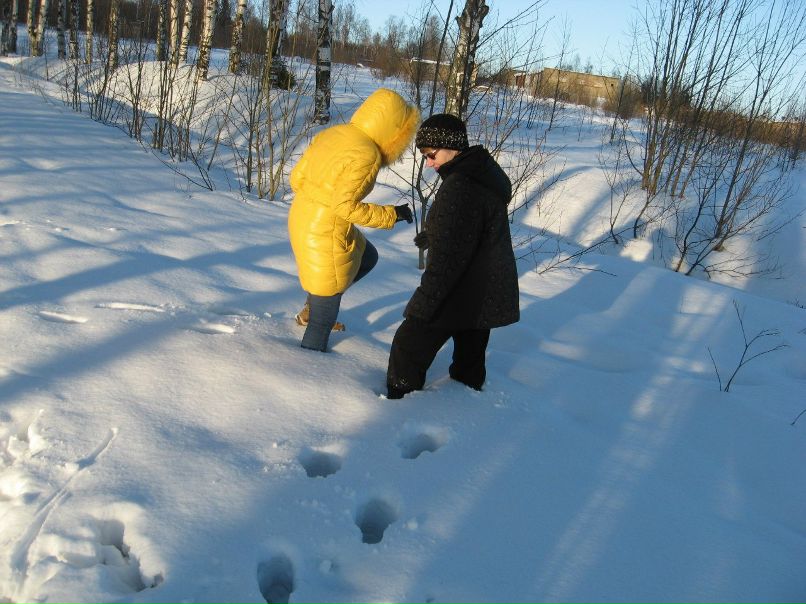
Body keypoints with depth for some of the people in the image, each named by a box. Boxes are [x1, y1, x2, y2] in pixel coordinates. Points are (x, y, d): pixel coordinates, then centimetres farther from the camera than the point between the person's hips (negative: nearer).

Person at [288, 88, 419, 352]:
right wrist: (392, 215, -15)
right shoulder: (367, 155, -21)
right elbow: (346, 206, -25)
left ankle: (311, 308, 30)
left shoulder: (332, 133, 3)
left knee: (367, 258, 31)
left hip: (301, 219, 9)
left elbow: (297, 176, 7)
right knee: (323, 320, 10)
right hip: (327, 236, -9)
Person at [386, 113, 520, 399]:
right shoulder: (486, 173, 6)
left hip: (459, 294, -10)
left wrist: (424, 301, -26)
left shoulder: (459, 187, -26)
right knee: (470, 353, 23)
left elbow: (449, 254, -28)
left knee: (409, 346, 2)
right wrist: (431, 235, 26)